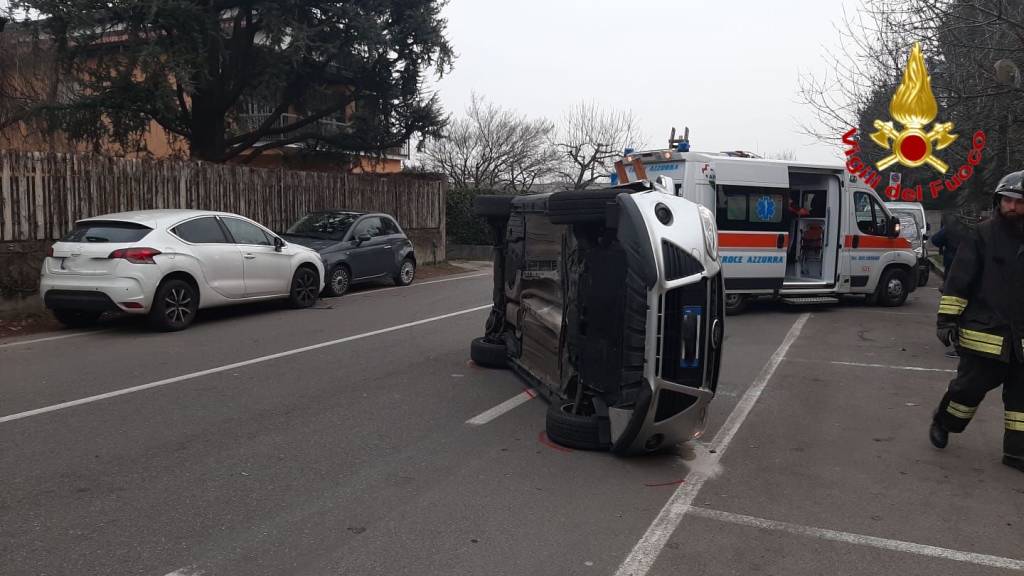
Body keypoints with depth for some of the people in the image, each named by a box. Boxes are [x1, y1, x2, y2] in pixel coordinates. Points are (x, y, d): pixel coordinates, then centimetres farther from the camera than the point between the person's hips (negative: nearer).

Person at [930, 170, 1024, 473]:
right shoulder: (981, 235, -6)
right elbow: (958, 281, -8)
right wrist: (947, 318, -12)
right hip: (984, 332, -5)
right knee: (970, 386, 1)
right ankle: (941, 423, 26)